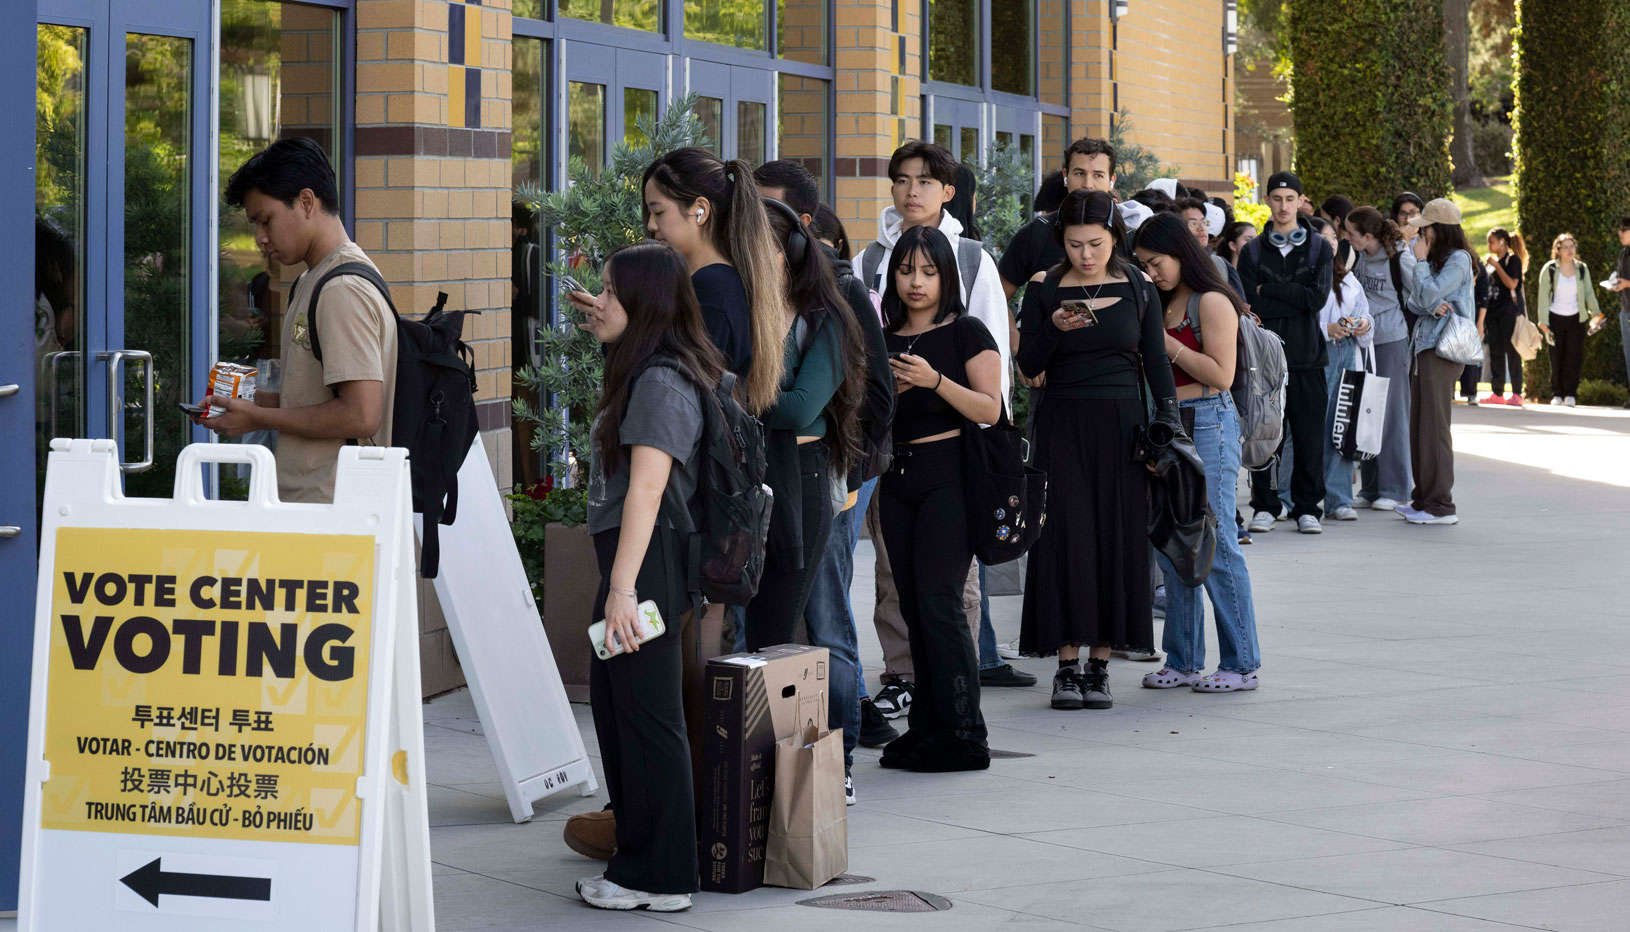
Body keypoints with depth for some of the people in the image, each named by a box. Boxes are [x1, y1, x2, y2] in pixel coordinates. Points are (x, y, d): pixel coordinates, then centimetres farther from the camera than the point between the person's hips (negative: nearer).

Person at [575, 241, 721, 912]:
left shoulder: (661, 383, -15)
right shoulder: (646, 374, 16)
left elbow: (646, 489, -22)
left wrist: (623, 588, -25)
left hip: (647, 561, -11)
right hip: (633, 558, 11)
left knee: (648, 717, -6)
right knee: (613, 704, 17)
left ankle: (662, 880, -1)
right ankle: (638, 856, 25)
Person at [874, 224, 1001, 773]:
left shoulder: (966, 333, -2)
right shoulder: (883, 339, 14)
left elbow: (990, 409, -10)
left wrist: (935, 380, -21)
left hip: (949, 475, -6)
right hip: (898, 476, 6)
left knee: (939, 601, -11)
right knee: (914, 605, 6)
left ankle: (962, 735, -8)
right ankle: (927, 729, 10)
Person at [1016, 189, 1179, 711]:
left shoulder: (1137, 289, 4)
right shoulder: (1045, 290, 1)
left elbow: (1156, 364, 7)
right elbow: (1028, 366, -1)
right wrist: (1055, 328, -19)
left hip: (1121, 426, 1)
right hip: (1063, 427, -1)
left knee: (1118, 541, 0)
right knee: (1067, 540, -5)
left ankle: (1099, 665, 6)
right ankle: (1067, 666, -1)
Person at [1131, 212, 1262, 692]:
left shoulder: (1212, 302, -7)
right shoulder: (1162, 305, 17)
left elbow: (1221, 374, -14)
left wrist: (1167, 343, -13)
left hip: (1207, 423, -8)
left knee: (1214, 544, -8)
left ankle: (1241, 664, -3)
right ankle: (1183, 661, 14)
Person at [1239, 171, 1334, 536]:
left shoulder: (1319, 248, 7)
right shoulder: (1253, 250, 8)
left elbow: (1318, 296, -7)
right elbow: (1251, 305, -2)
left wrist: (1269, 291, -6)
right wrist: (1295, 300, -11)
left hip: (1307, 356, 0)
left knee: (1309, 436, 1)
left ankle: (1307, 508, 9)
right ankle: (1264, 506, 9)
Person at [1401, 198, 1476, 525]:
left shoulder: (1458, 259, -9)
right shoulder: (1434, 260, 19)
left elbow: (1428, 294, -18)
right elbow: (1414, 302, 12)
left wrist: (1420, 260, -6)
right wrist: (1432, 307, -9)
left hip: (1441, 350, -9)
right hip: (1423, 346, 9)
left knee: (1434, 426, -9)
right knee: (1419, 425, 11)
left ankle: (1441, 505, -9)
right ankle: (1423, 498, 18)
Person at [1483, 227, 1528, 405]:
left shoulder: (1513, 260, -3)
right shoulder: (1490, 262, 18)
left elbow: (1512, 283, -15)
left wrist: (1496, 266, -13)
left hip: (1510, 312, -7)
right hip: (1493, 312, 7)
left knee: (1512, 352, -8)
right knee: (1495, 353, 5)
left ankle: (1517, 394, -7)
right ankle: (1497, 393, 7)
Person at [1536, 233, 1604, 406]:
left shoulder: (1582, 269, 5)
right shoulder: (1549, 269, -2)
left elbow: (1589, 293, 10)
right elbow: (1543, 296, -3)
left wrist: (1595, 313, 1)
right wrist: (1543, 321, -9)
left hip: (1576, 319, 1)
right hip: (1555, 318, -1)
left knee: (1573, 358, -4)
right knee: (1556, 358, -1)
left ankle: (1570, 394, 0)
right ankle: (1556, 394, 6)